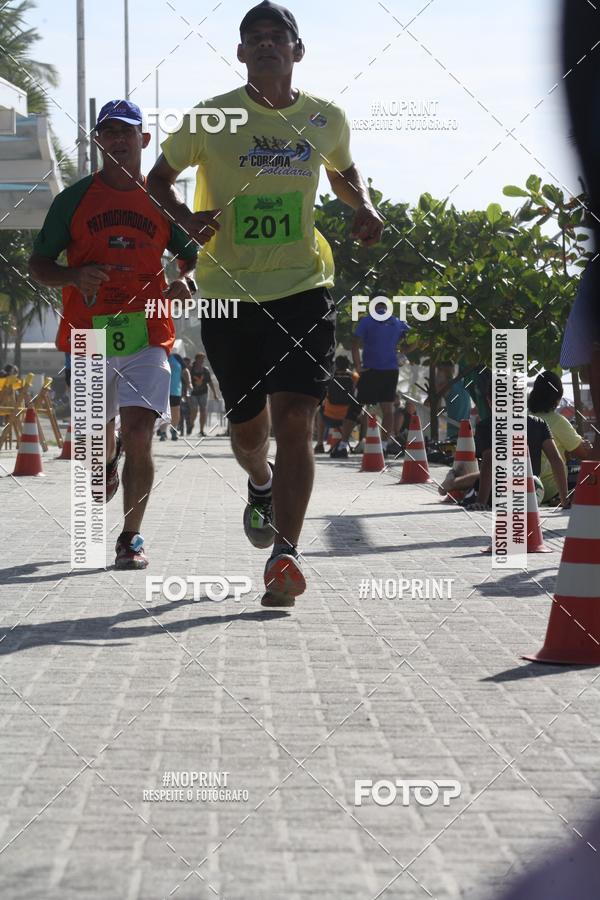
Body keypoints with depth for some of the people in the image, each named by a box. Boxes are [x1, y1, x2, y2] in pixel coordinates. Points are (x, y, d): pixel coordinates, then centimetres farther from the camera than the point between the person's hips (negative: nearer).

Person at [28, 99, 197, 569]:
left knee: (139, 434, -14)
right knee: (99, 437, 10)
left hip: (147, 334, -1)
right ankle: (108, 460, 49)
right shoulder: (74, 198, 5)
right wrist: (74, 275, -15)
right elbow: (38, 264, 6)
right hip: (89, 334, 1)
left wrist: (184, 283, -5)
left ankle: (131, 538, -4)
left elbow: (192, 256, 18)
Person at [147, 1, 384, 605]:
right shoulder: (211, 118, -2)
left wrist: (364, 208, 4)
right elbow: (158, 179, 9)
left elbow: (344, 173, 26)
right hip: (229, 292, 0)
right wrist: (185, 218, -12)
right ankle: (261, 485, 46)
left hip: (303, 288, 0)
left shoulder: (326, 120, 5)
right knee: (248, 428, 9)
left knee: (294, 421, -15)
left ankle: (283, 557, -18)